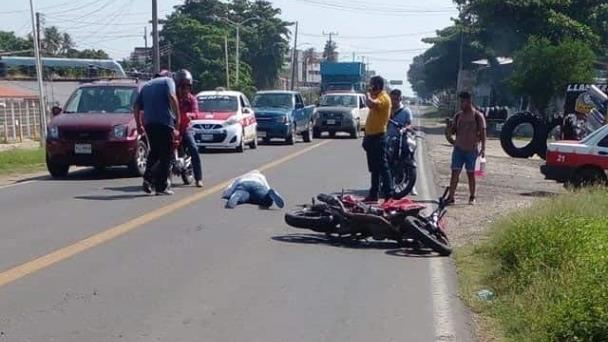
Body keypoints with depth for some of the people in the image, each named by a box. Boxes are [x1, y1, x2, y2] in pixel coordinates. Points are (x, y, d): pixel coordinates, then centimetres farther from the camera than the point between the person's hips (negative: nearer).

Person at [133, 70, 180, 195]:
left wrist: (139, 125, 23)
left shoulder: (146, 86, 24)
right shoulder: (168, 81, 8)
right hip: (165, 122, -5)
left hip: (148, 123, 5)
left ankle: (148, 178, 4)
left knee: (154, 152, 20)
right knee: (165, 155, 0)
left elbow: (136, 107, 18)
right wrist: (178, 117, -12)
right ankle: (161, 187, -1)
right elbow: (172, 97, -12)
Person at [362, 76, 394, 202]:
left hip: (378, 136, -10)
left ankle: (389, 195, -9)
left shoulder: (383, 97, -13)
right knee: (373, 168, 14)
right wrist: (366, 136, 21)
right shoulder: (376, 97, 19)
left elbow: (371, 104, -36)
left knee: (382, 167, -10)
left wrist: (368, 94, -14)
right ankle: (373, 195, 20)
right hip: (371, 136, 10)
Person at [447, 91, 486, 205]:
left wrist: (483, 148, -13)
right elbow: (453, 131, 14)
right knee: (455, 172, -3)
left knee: (471, 174, 5)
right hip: (458, 148, 3)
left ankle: (472, 197, 16)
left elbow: (482, 132, -6)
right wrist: (450, 127, -8)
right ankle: (451, 197, -3)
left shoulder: (478, 116, -5)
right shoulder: (458, 115, 8)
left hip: (471, 150, -3)